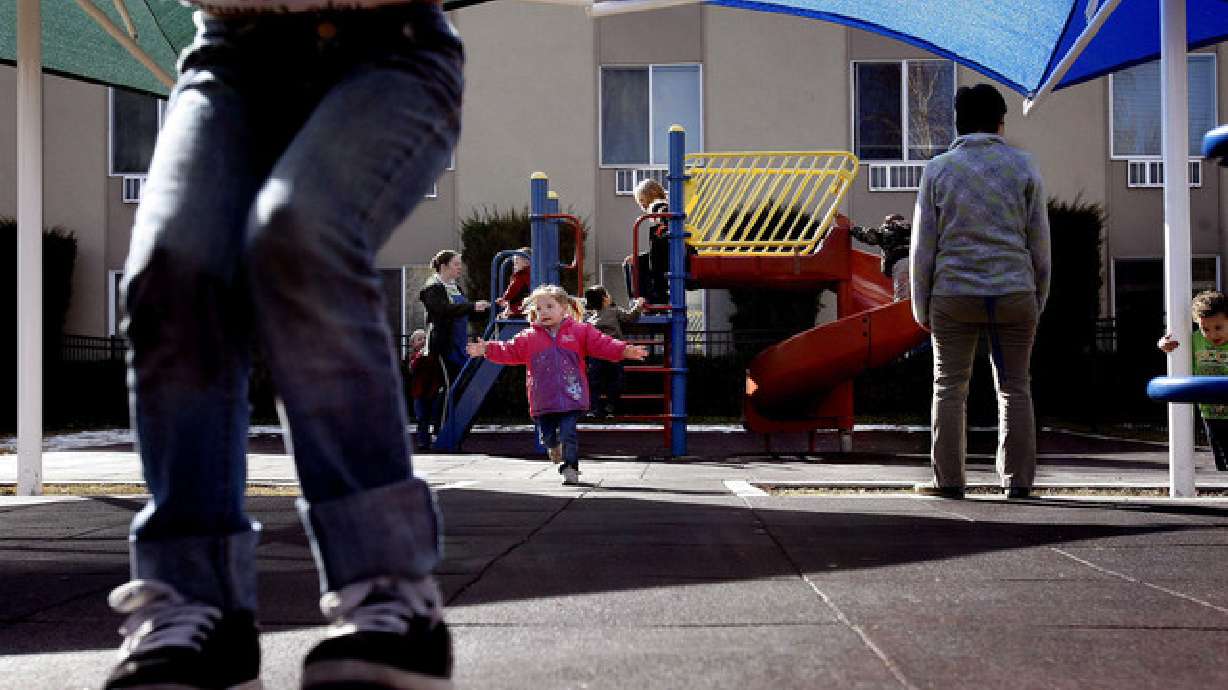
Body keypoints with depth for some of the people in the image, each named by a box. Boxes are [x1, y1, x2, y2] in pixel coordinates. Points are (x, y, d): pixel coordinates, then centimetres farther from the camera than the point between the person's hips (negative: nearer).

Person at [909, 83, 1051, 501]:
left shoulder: (938, 169, 4)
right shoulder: (1022, 166, 5)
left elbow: (923, 246, 3)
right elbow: (1039, 242, 5)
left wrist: (921, 306, 9)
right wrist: (1038, 301, 12)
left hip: (954, 294, 0)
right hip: (1014, 291, 1)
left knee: (949, 388, 6)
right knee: (1015, 388, 7)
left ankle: (948, 480, 5)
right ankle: (1018, 481, 7)